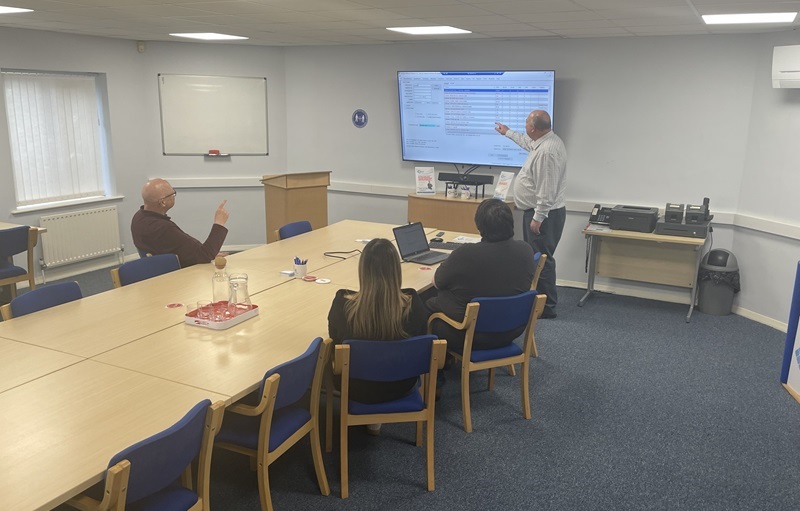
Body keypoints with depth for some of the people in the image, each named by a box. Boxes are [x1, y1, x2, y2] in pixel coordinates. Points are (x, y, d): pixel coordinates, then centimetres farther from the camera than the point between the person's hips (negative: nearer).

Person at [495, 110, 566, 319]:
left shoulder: (546, 151, -24)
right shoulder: (544, 141, 9)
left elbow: (546, 190, -26)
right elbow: (528, 142, 35)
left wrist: (538, 218, -23)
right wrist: (508, 133, 46)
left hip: (543, 214, -11)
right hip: (538, 211, 11)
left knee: (542, 260, -4)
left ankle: (547, 307, 4)